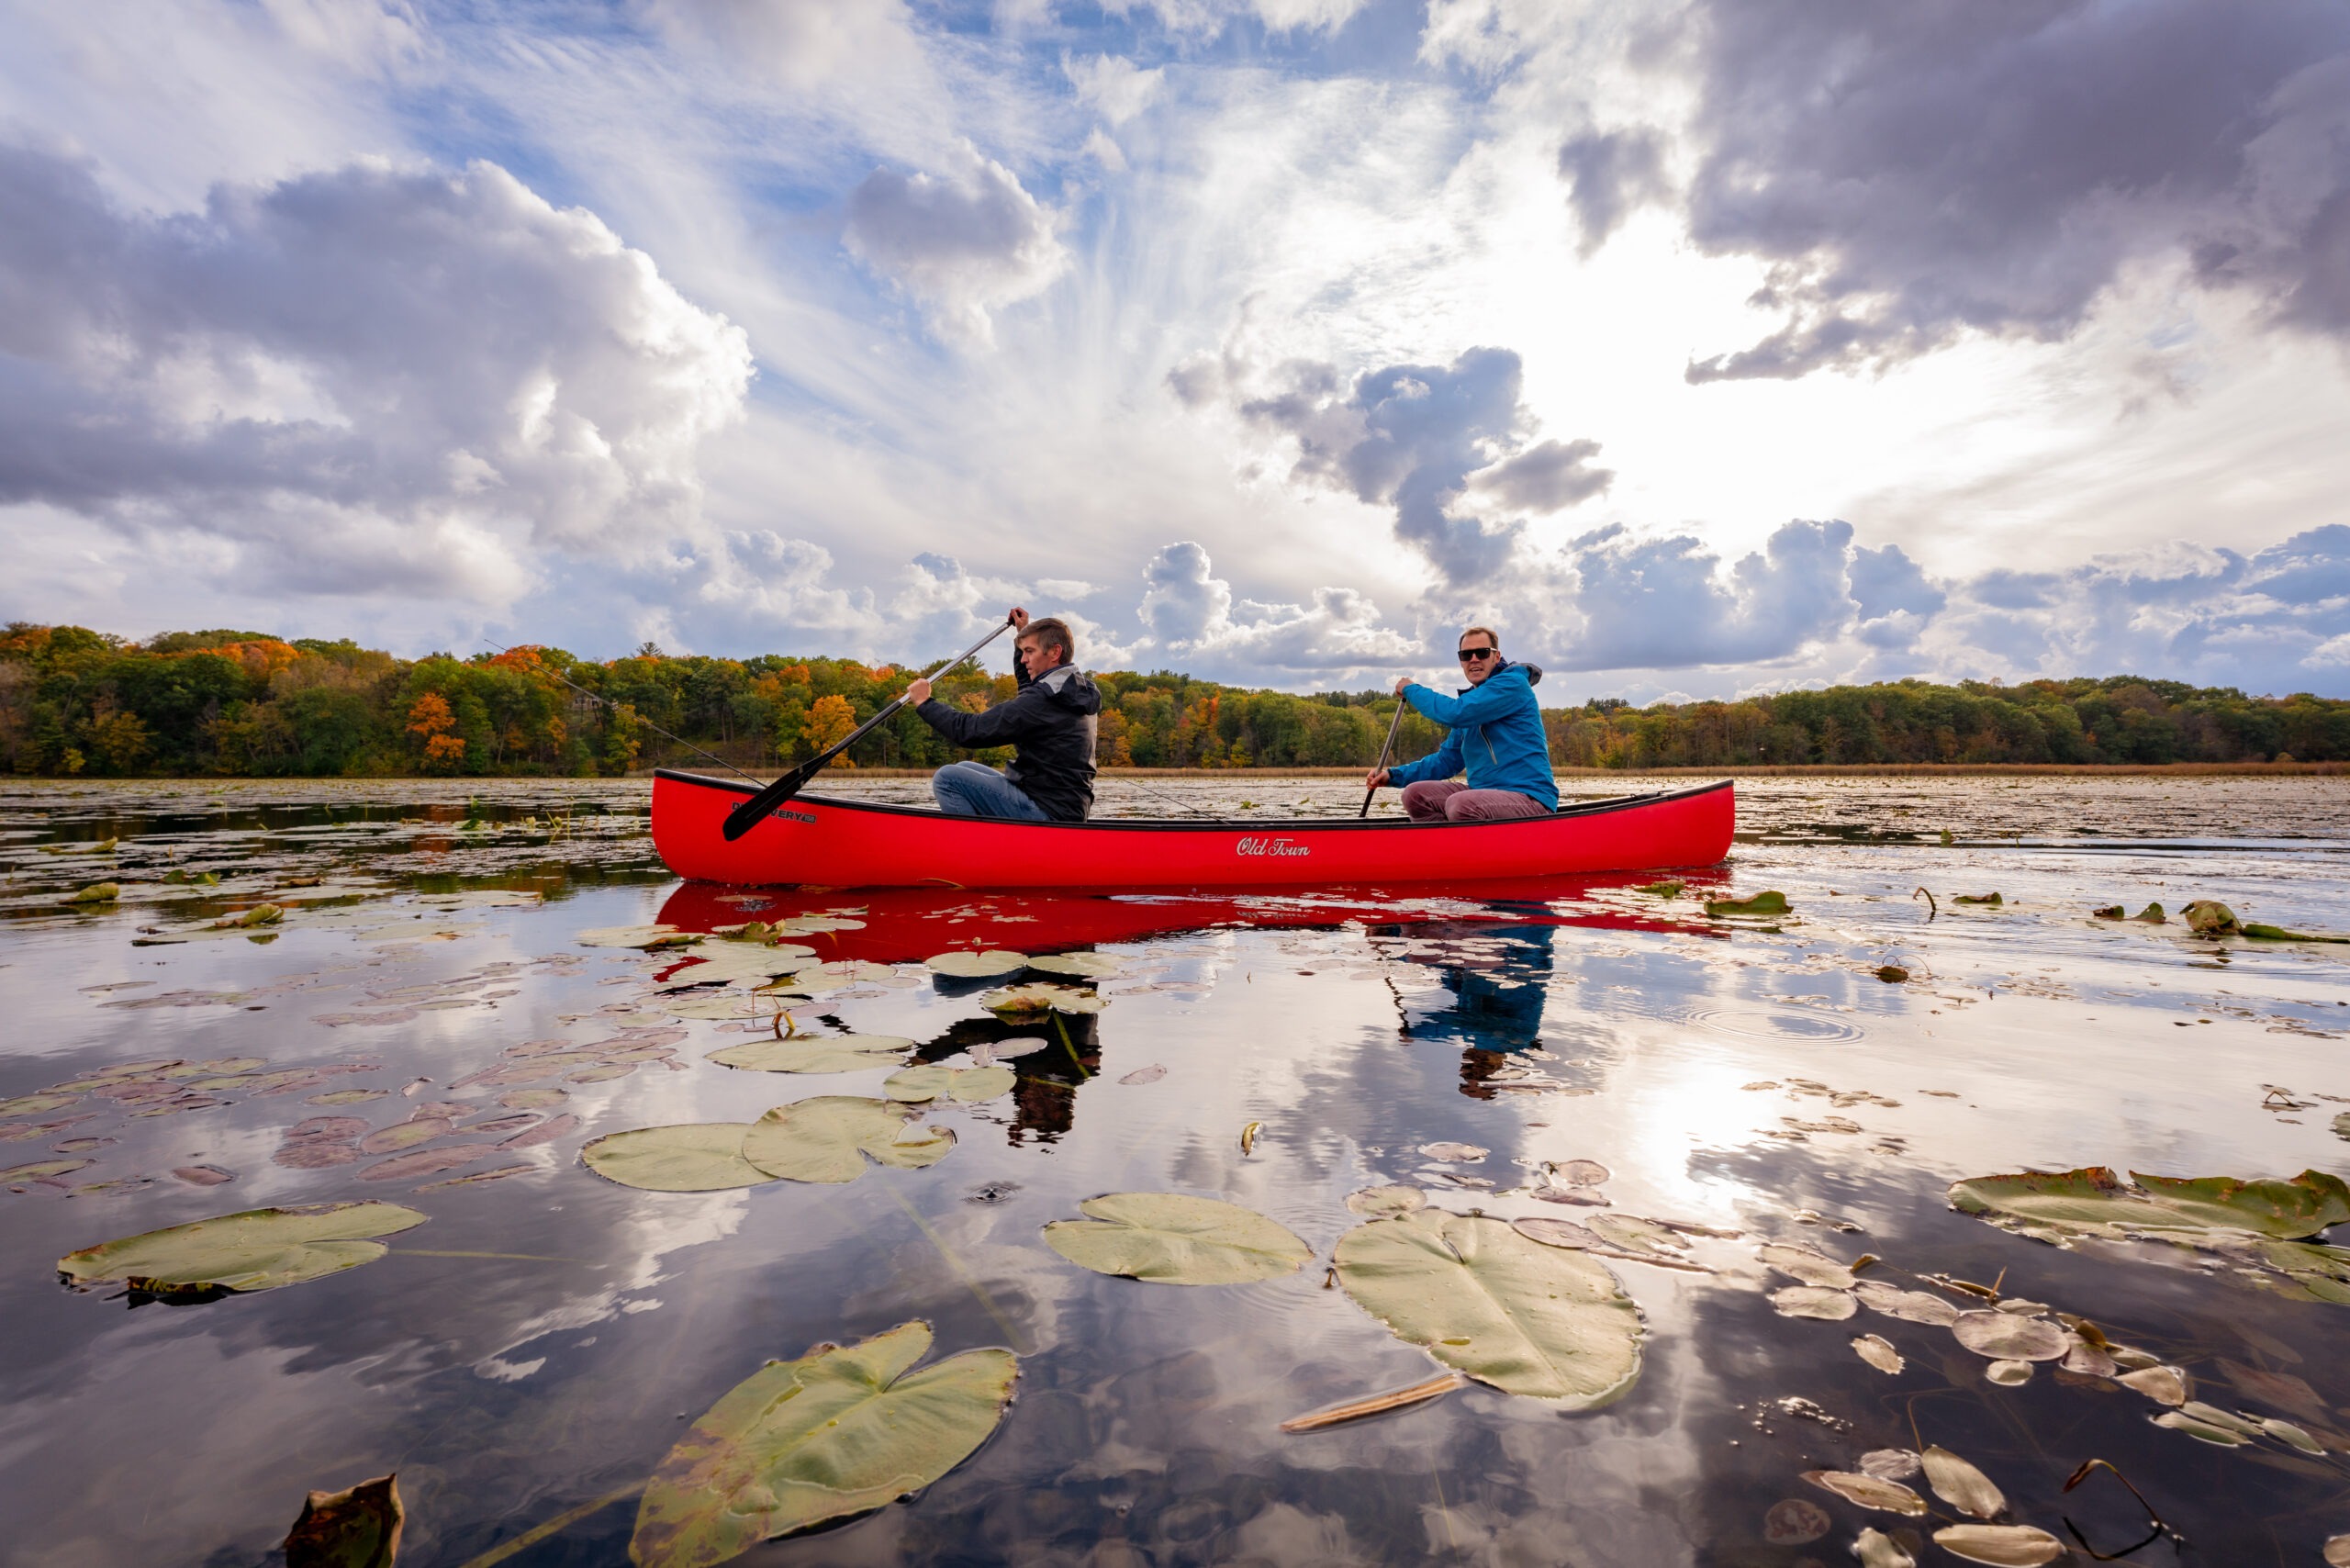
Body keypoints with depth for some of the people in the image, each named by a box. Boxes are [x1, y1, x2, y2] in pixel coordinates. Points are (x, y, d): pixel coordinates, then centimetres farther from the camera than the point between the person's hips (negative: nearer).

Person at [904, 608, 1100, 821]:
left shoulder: (1043, 699, -20)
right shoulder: (1080, 689, 9)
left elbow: (971, 730, -17)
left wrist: (924, 703, -4)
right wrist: (1024, 632, 36)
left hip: (1047, 815, -10)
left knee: (947, 778, -12)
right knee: (964, 770, 20)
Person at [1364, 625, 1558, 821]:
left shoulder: (1513, 683, -9)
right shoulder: (1471, 705, 18)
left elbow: (1454, 713, -21)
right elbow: (1447, 760, 19)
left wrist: (1410, 689, -4)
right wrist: (1393, 775, 6)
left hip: (1531, 799, -9)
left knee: (1460, 804, -34)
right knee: (1415, 794, -3)